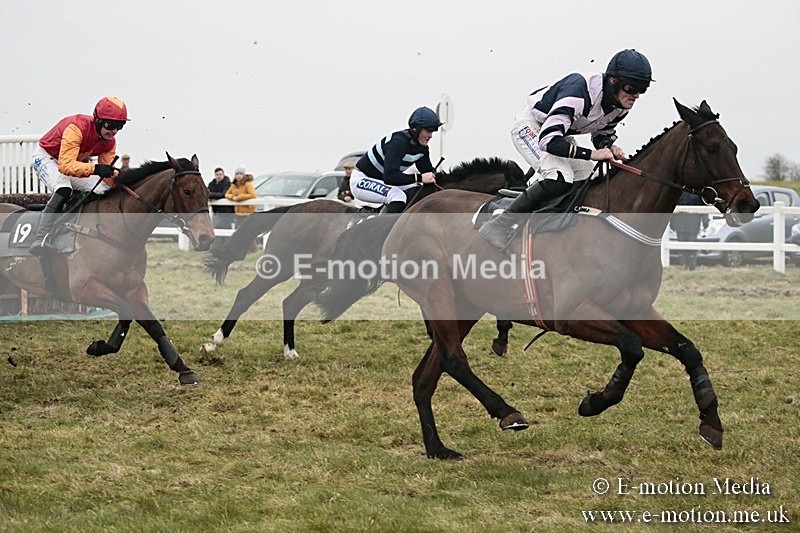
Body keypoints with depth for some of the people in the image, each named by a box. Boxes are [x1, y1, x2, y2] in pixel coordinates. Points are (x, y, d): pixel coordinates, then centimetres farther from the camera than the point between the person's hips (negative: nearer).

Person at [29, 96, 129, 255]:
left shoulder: (109, 143, -11)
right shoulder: (77, 128, -36)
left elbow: (108, 175, -8)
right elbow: (65, 166, -45)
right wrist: (94, 169, -56)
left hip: (75, 161, 8)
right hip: (46, 157, -8)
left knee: (102, 190, 0)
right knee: (63, 189, -34)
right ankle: (40, 240, -43)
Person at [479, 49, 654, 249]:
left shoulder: (622, 106, -11)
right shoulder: (581, 90, -38)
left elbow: (602, 133, 10)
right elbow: (548, 140, -42)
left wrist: (608, 147, -14)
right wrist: (591, 154, -41)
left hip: (559, 130, 9)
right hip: (530, 126, -9)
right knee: (559, 178, -28)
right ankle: (499, 225, -23)